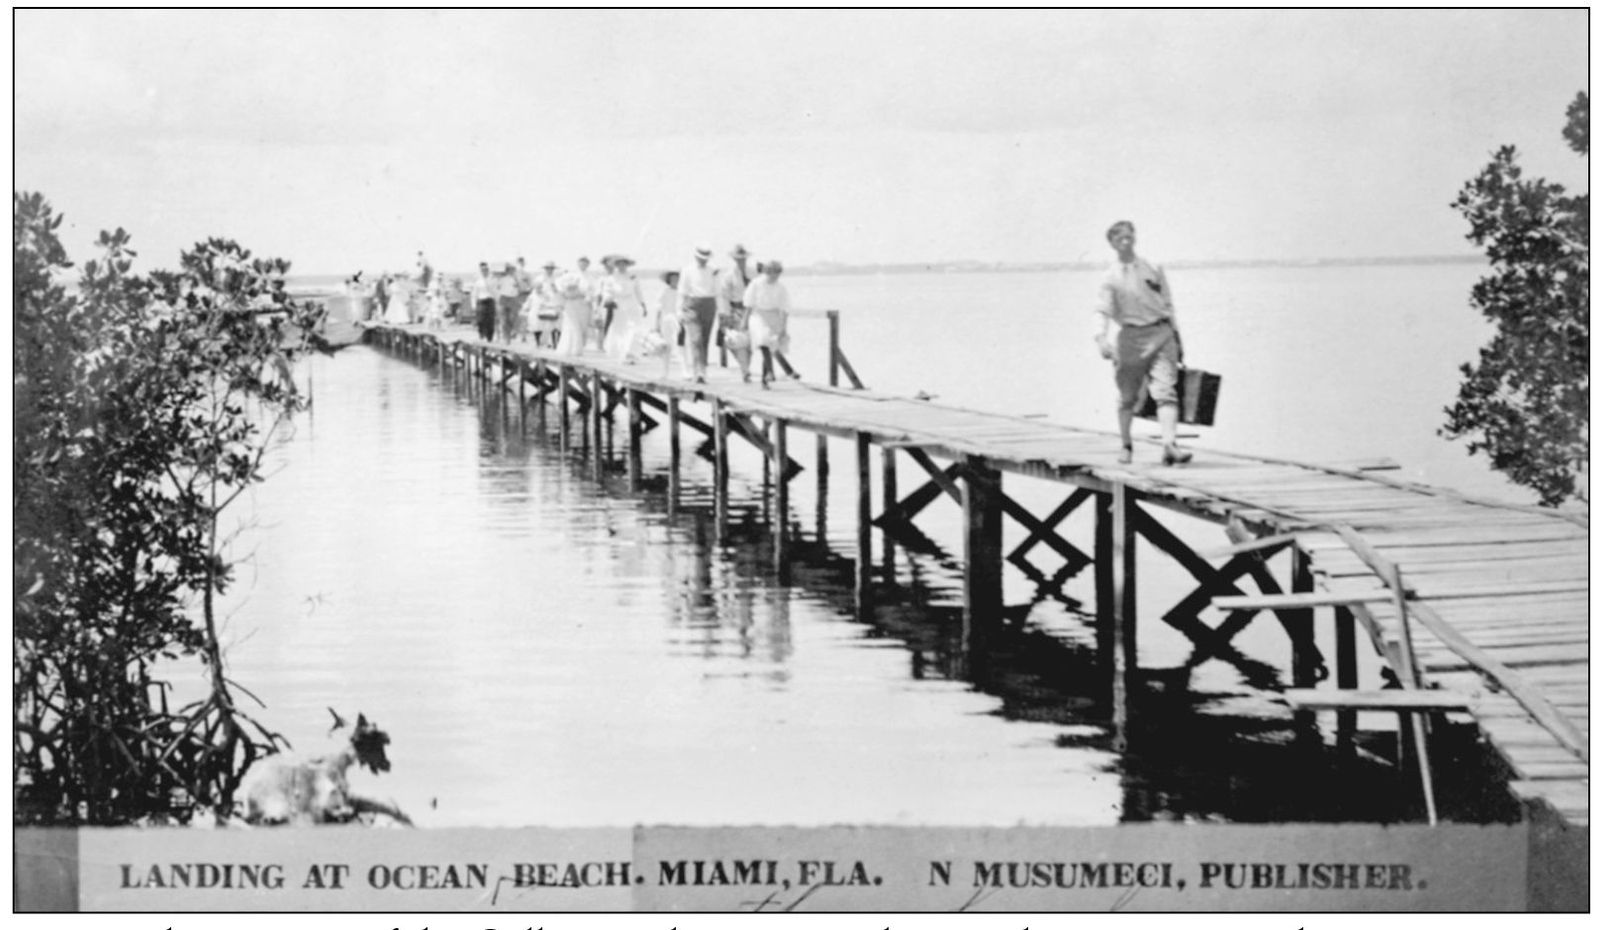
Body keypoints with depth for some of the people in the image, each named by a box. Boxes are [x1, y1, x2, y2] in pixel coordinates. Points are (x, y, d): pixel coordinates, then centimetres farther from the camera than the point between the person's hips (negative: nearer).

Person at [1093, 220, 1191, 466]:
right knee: (1128, 396, 9)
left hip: (1160, 334, 1)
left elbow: (1168, 305, 16)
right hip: (1130, 336, -1)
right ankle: (1126, 445, 29)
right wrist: (1101, 338, -25)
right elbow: (1102, 311, -8)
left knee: (1166, 390, -14)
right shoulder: (1110, 277, 1)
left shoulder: (1154, 269, 9)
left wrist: (1177, 339, 17)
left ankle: (1170, 446, -24)